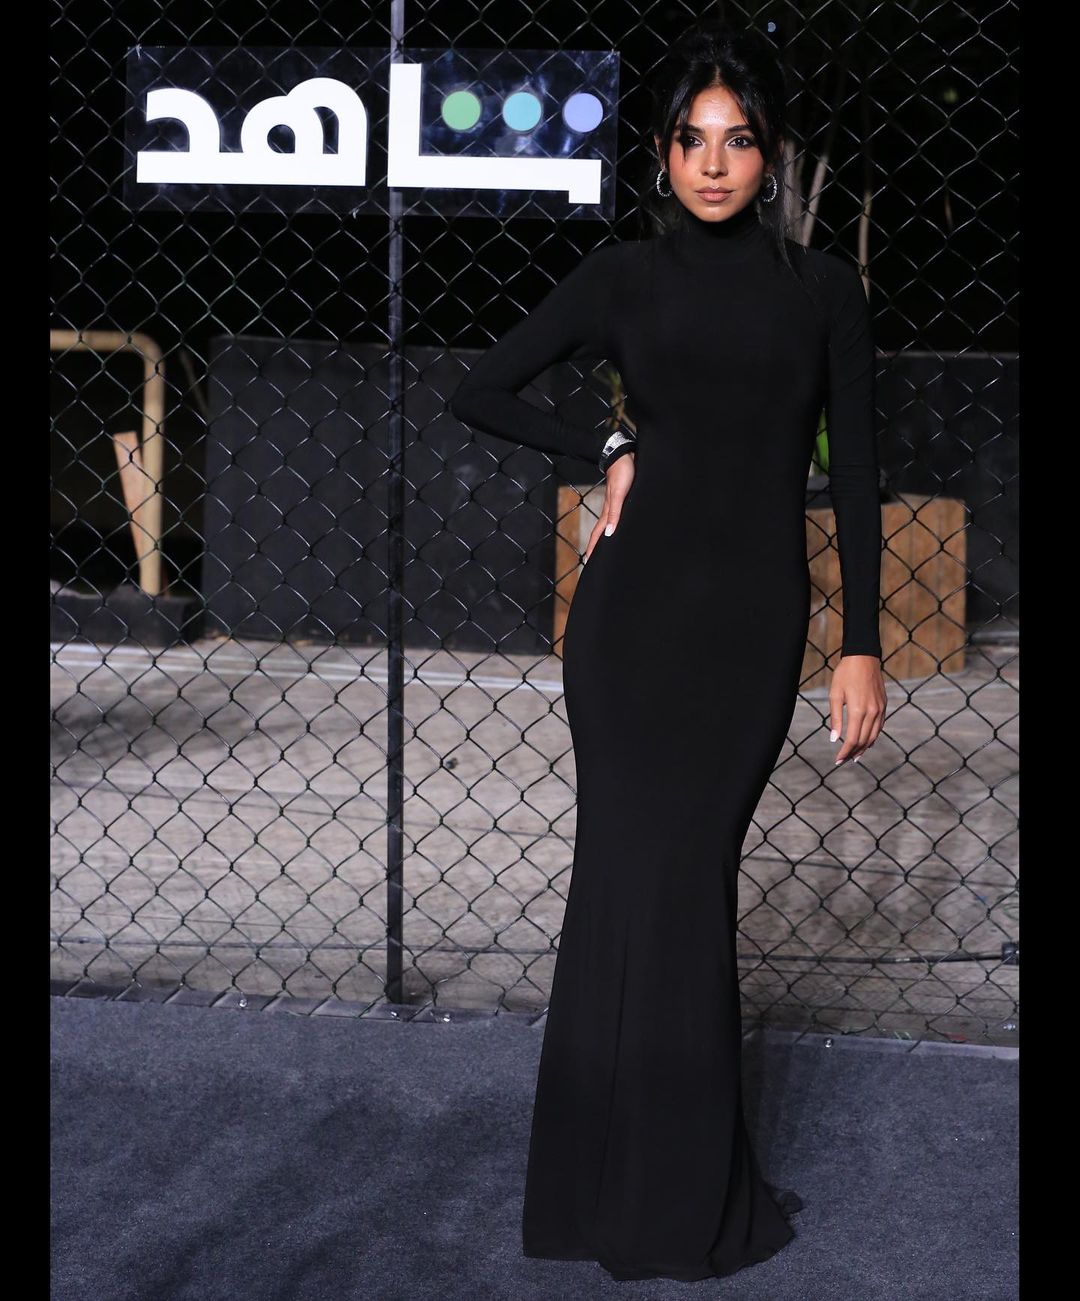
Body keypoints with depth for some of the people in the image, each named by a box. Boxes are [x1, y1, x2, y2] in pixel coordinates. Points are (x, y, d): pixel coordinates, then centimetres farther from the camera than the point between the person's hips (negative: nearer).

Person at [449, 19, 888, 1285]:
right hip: (635, 608, 0)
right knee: (649, 876, -3)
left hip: (753, 623, 1)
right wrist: (609, 451, 2)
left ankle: (680, 1176, 17)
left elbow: (854, 474, 4)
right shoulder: (623, 277, 5)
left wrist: (862, 645, -1)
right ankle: (669, 1197, 8)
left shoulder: (822, 290, 6)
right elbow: (479, 391, 9)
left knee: (677, 879, 2)